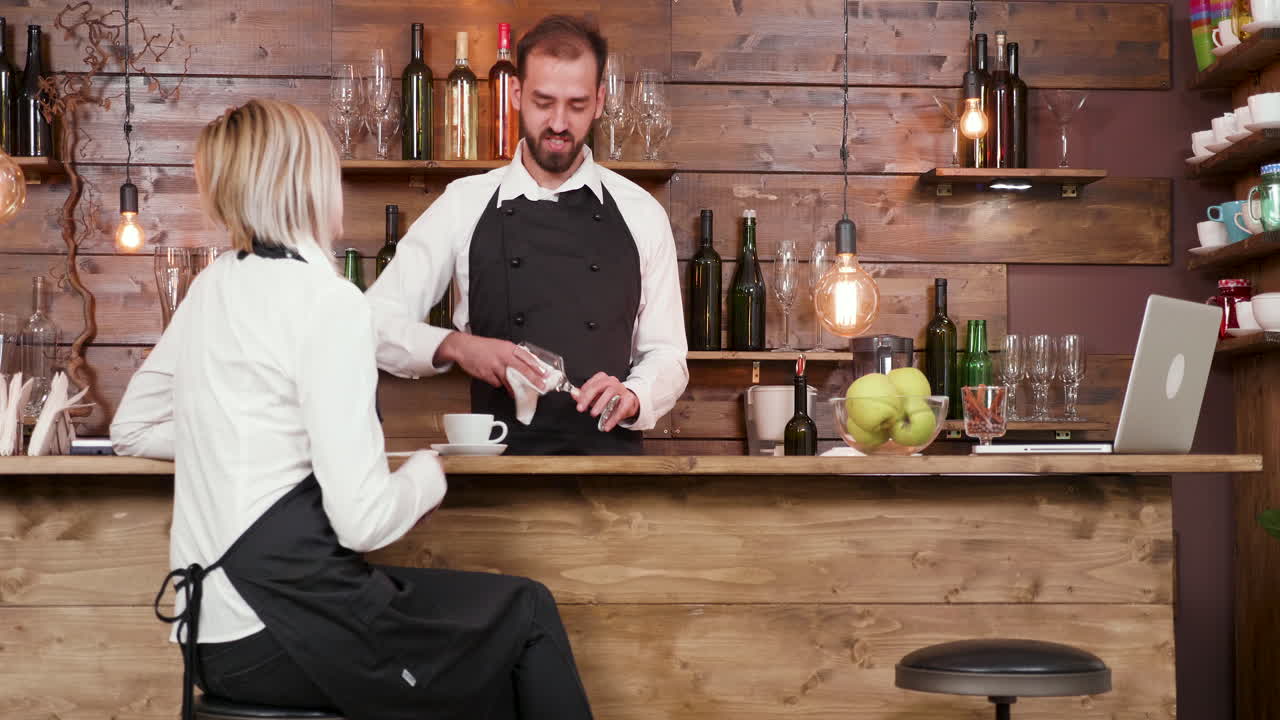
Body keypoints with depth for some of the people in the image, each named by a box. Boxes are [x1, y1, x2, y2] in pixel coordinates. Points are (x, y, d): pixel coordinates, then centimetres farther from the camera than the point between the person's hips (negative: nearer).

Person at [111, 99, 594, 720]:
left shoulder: (212, 287, 10)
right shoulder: (327, 300, -15)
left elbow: (132, 429, 23)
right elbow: (363, 519, -19)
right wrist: (426, 477, 1)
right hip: (280, 630, -8)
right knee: (527, 615, 9)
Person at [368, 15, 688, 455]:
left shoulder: (641, 215, 8)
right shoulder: (464, 205, 6)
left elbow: (666, 356, 11)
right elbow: (375, 323, 6)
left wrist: (630, 397, -11)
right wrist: (455, 347, -12)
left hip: (609, 454, 1)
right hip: (500, 456, 0)